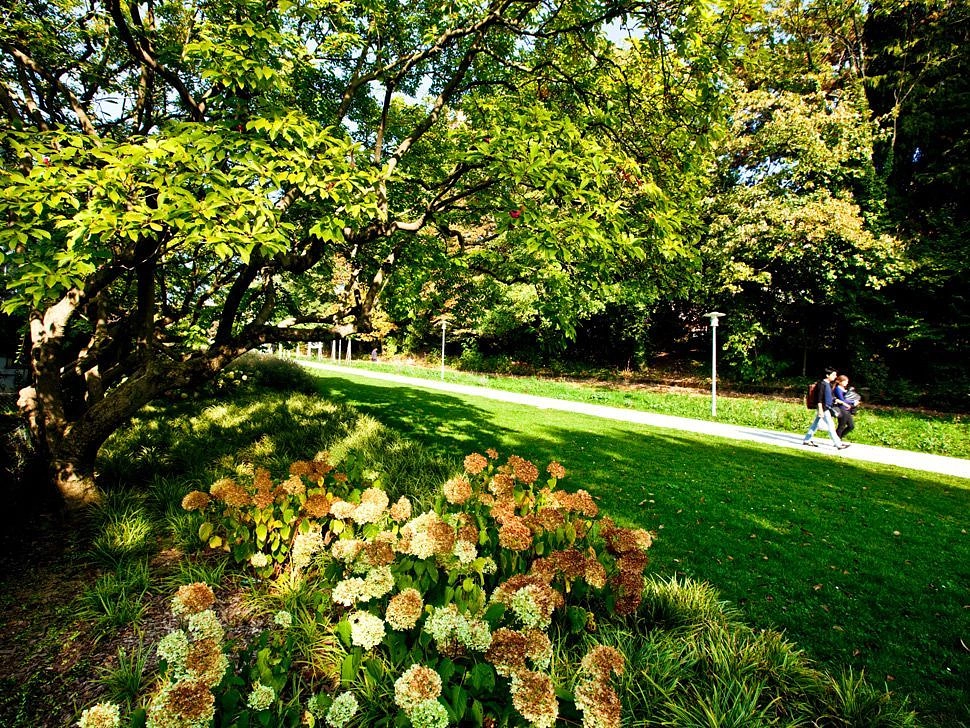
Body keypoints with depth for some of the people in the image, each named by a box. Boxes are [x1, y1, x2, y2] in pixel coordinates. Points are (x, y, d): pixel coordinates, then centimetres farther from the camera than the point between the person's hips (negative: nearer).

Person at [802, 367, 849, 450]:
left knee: (815, 424, 13)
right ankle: (838, 444, -3)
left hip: (827, 408, 10)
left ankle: (806, 440, 20)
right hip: (823, 408, -10)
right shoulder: (822, 384, -15)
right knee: (830, 425, -7)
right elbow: (819, 398, -18)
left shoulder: (829, 384, 12)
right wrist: (820, 410, -21)